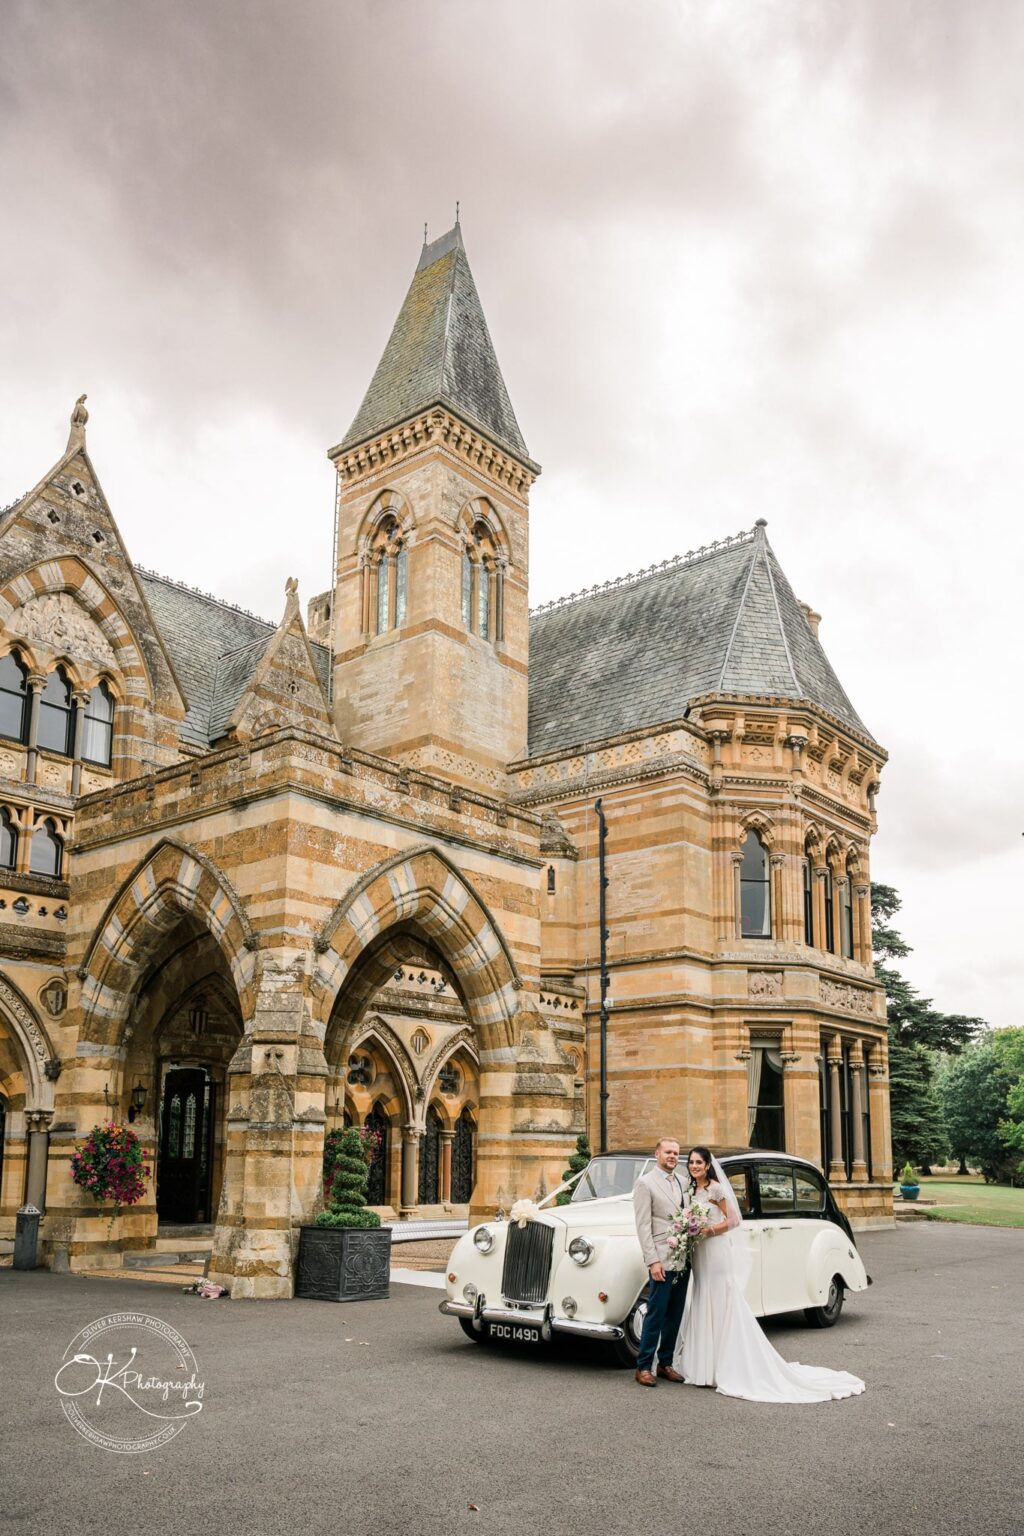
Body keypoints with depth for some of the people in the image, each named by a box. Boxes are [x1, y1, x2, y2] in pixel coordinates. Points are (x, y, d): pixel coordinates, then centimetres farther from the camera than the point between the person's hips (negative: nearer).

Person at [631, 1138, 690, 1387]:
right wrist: (653, 1261, -15)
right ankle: (643, 1367, 7)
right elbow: (643, 1226, -10)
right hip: (662, 1260, -6)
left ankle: (665, 1363, 22)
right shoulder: (645, 1183, -6)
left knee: (674, 1315, 11)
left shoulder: (682, 1182, 13)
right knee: (656, 1313, -3)